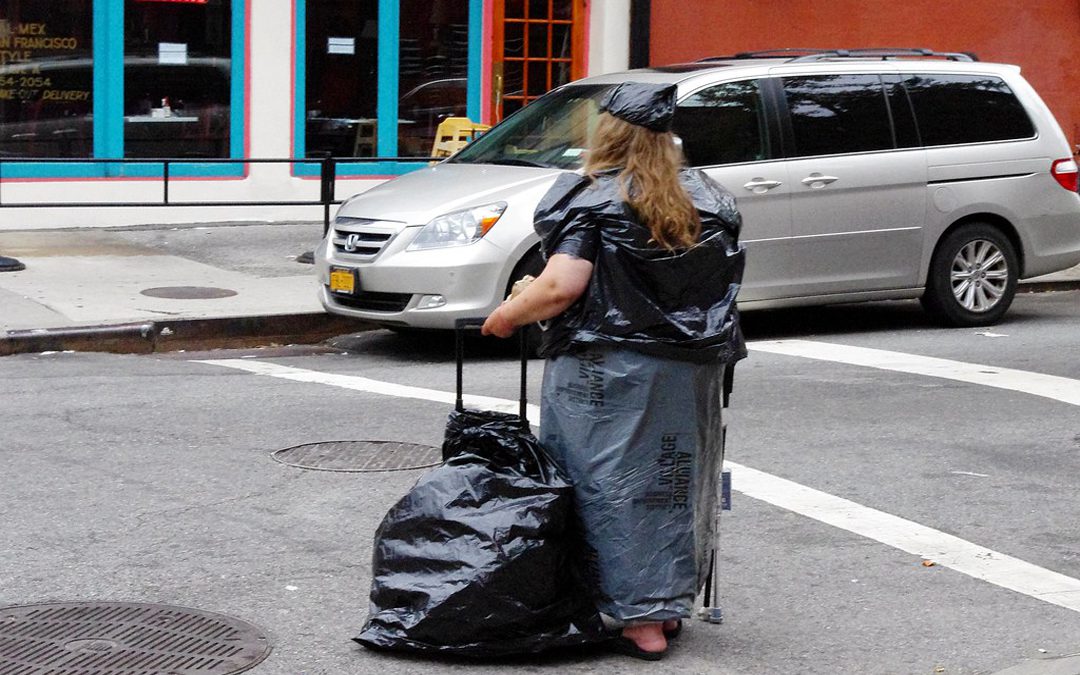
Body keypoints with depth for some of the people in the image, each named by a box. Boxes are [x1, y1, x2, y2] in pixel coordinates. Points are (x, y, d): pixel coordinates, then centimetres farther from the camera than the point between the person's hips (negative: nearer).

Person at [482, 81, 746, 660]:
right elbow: (725, 280, 16)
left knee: (615, 487, 0)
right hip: (693, 371, 6)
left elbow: (561, 287, -18)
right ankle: (670, 605, 25)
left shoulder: (592, 200, -10)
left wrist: (506, 317, -3)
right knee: (675, 483, 16)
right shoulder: (708, 198, 9)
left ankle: (640, 621, -1)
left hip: (610, 370, -6)